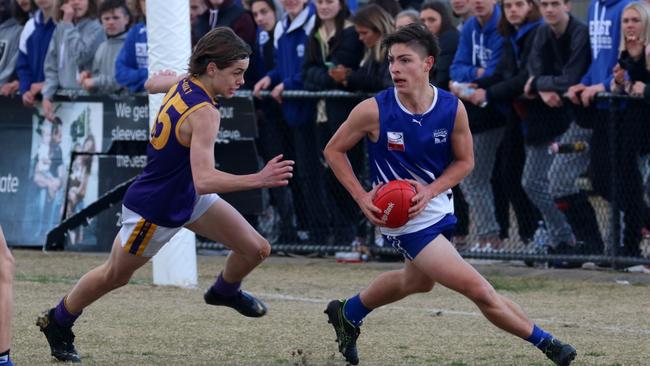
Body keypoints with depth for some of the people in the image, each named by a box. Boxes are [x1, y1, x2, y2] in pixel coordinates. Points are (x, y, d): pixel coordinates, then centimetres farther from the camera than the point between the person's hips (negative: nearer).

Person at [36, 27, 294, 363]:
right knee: (115, 275, 14)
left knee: (256, 249, 5)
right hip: (154, 211, -9)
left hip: (188, 197, 9)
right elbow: (204, 180, -42)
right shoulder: (204, 113, -34)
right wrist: (258, 180, -47)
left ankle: (224, 291, 38)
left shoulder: (183, 85, -8)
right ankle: (57, 323, 37)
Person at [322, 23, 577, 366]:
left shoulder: (452, 109, -12)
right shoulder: (373, 111, -20)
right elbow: (334, 150, -5)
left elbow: (464, 161, 2)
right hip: (405, 220, -6)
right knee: (479, 289, -12)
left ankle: (347, 313, 53)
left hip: (436, 207, 6)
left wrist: (429, 191, -16)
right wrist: (362, 198, -14)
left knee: (416, 281, 30)